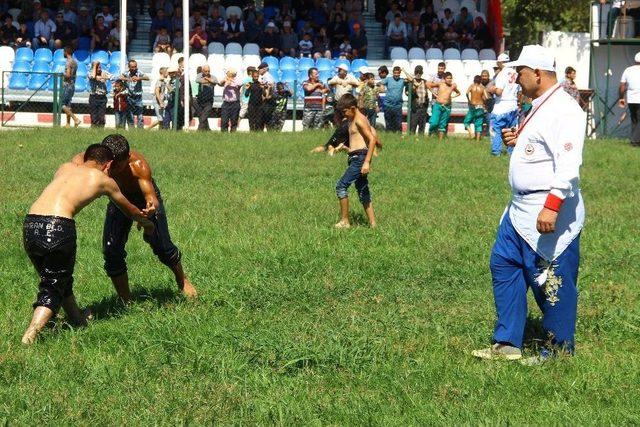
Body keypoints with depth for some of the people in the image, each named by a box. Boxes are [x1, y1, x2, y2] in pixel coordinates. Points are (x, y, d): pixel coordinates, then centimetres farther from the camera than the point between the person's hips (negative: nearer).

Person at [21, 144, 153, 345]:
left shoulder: (65, 168, 25)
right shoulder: (104, 180, 16)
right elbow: (130, 211, 35)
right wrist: (146, 222, 54)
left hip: (30, 225, 5)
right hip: (58, 228, -5)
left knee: (59, 278, 26)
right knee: (53, 288, 8)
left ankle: (77, 318, 44)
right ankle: (30, 335, -10)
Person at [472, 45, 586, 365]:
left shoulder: (564, 111, -17)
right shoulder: (540, 107, 15)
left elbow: (568, 164, -26)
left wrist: (552, 207, -32)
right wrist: (518, 141, 8)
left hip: (549, 214, -11)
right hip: (520, 209, 11)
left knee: (552, 282, -1)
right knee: (503, 265, 14)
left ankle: (559, 349, 13)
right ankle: (507, 343, 21)